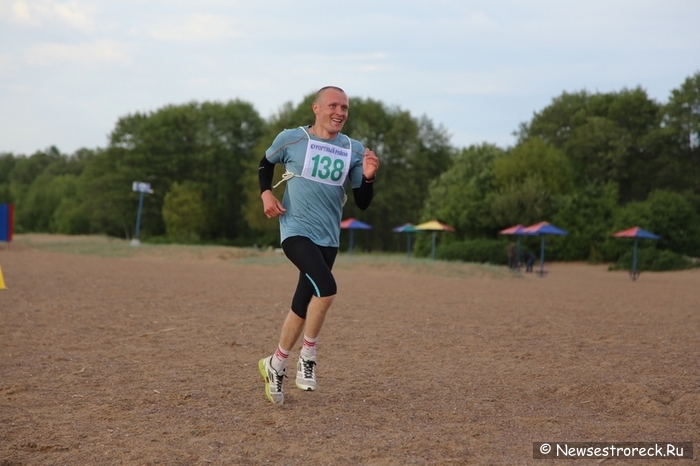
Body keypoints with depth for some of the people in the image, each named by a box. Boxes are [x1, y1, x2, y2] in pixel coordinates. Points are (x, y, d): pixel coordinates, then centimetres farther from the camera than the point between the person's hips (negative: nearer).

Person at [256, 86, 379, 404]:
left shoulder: (353, 150, 4)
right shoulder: (291, 139, -3)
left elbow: (363, 203, 6)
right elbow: (265, 165, 15)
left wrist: (368, 177, -13)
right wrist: (266, 194, -2)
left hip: (328, 238, 4)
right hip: (296, 231, -4)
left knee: (302, 308, 9)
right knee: (326, 288, -26)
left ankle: (275, 365, 30)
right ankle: (307, 358, -8)